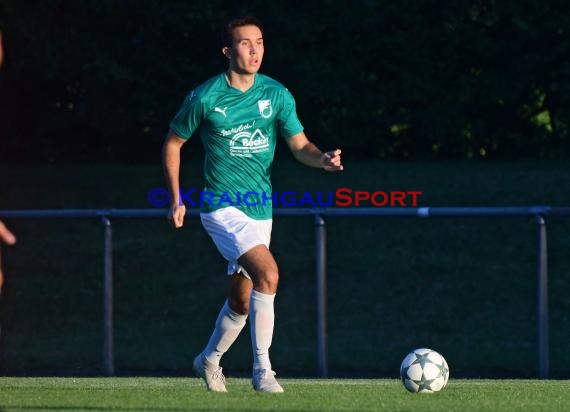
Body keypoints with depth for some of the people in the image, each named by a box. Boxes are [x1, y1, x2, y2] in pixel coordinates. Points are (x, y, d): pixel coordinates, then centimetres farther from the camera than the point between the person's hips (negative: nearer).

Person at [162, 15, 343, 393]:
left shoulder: (276, 95, 1)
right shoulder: (205, 98, -8)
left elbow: (300, 146, -2)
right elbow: (173, 143, 6)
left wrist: (322, 159, -25)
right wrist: (176, 200, 5)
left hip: (260, 209, 5)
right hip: (222, 206, -5)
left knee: (242, 301, 14)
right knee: (268, 274, -25)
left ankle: (210, 361, 40)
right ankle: (262, 370, -19)